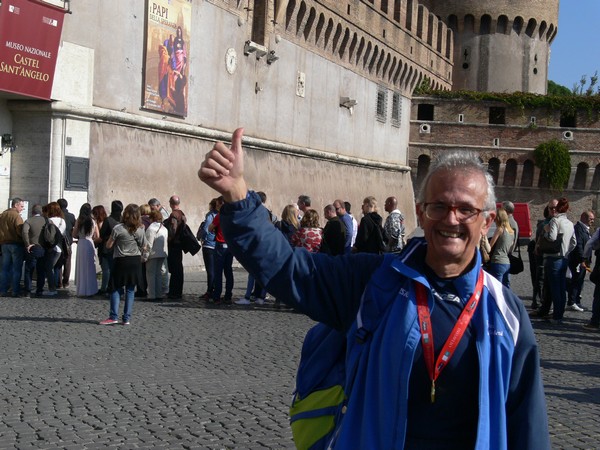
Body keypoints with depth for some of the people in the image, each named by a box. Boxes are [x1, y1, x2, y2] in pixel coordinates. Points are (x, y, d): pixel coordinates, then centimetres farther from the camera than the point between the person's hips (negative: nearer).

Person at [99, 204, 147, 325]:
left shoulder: (118, 229, -12)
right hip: (136, 262, 3)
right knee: (130, 290, 7)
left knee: (115, 289, 5)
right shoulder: (140, 230, -2)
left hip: (121, 262, -3)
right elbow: (144, 247, 8)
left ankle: (114, 317, -4)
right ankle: (127, 318, 6)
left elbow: (108, 245, -6)